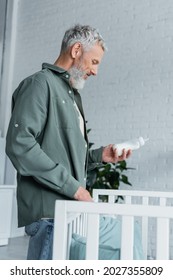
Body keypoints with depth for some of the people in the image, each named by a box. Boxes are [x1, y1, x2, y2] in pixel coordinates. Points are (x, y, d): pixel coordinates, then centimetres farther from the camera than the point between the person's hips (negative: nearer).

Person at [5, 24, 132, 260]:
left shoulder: (72, 94, 21)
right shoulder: (40, 83, -8)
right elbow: (19, 145, -21)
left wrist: (99, 155, 8)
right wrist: (73, 187, -19)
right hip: (49, 212, -9)